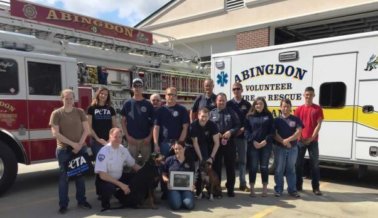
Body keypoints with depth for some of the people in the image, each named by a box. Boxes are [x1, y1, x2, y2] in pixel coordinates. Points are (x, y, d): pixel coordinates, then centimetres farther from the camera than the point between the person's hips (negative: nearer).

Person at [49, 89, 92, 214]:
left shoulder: (80, 112, 4)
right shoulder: (56, 113, -2)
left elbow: (86, 130, 2)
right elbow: (55, 134, -9)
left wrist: (79, 145, -10)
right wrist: (72, 143, -13)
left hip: (81, 149, 2)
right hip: (63, 150, -2)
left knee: (80, 176, 9)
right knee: (64, 177, 5)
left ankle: (81, 200, 21)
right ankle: (63, 204, 16)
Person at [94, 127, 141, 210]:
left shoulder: (123, 149, -5)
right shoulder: (104, 152, -23)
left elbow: (133, 165, 6)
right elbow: (102, 175, -26)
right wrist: (120, 184, -30)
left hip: (119, 177, 6)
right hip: (105, 179, -6)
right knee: (110, 187, -38)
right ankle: (105, 203, -2)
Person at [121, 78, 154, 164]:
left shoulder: (148, 104, 5)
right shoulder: (127, 104, 4)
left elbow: (153, 123, 7)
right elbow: (123, 121, 5)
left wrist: (150, 136, -4)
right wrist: (127, 136, -4)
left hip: (145, 139, 1)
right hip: (132, 139, -1)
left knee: (146, 162, 4)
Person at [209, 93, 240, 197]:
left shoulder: (232, 112, 8)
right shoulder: (212, 113, 7)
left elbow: (238, 125, 3)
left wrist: (230, 132, -14)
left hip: (229, 143, 0)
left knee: (230, 166, 6)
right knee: (216, 166, 7)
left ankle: (230, 188, 19)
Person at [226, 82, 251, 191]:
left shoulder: (247, 104, 7)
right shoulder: (228, 104, 6)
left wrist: (242, 129, -11)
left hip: (242, 135, 1)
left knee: (242, 160, 6)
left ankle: (242, 183, 14)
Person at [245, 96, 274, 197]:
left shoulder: (268, 115, 7)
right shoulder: (249, 116, 6)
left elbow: (272, 130, 2)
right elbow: (246, 130, 0)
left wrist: (265, 141, -11)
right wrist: (253, 141, -12)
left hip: (266, 145, 0)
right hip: (253, 145, 0)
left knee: (264, 167, 6)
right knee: (253, 167, 2)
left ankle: (265, 189, 16)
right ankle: (252, 189, 10)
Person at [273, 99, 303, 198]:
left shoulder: (296, 119, 5)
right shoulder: (277, 120, 2)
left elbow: (298, 133, -7)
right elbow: (274, 134, -6)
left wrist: (288, 140, -18)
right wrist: (283, 142, -19)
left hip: (293, 149, 1)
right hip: (279, 148, -1)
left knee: (291, 169, 10)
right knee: (279, 170, 4)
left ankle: (292, 190, 18)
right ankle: (278, 189, 13)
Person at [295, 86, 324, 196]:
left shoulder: (318, 109, 2)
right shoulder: (299, 109, 6)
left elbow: (319, 125, -3)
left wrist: (311, 138, -11)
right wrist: (299, 137, -7)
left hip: (313, 140, -1)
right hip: (300, 140, 1)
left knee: (315, 164, 3)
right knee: (299, 163, 7)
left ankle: (316, 187, 12)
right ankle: (298, 185, 18)